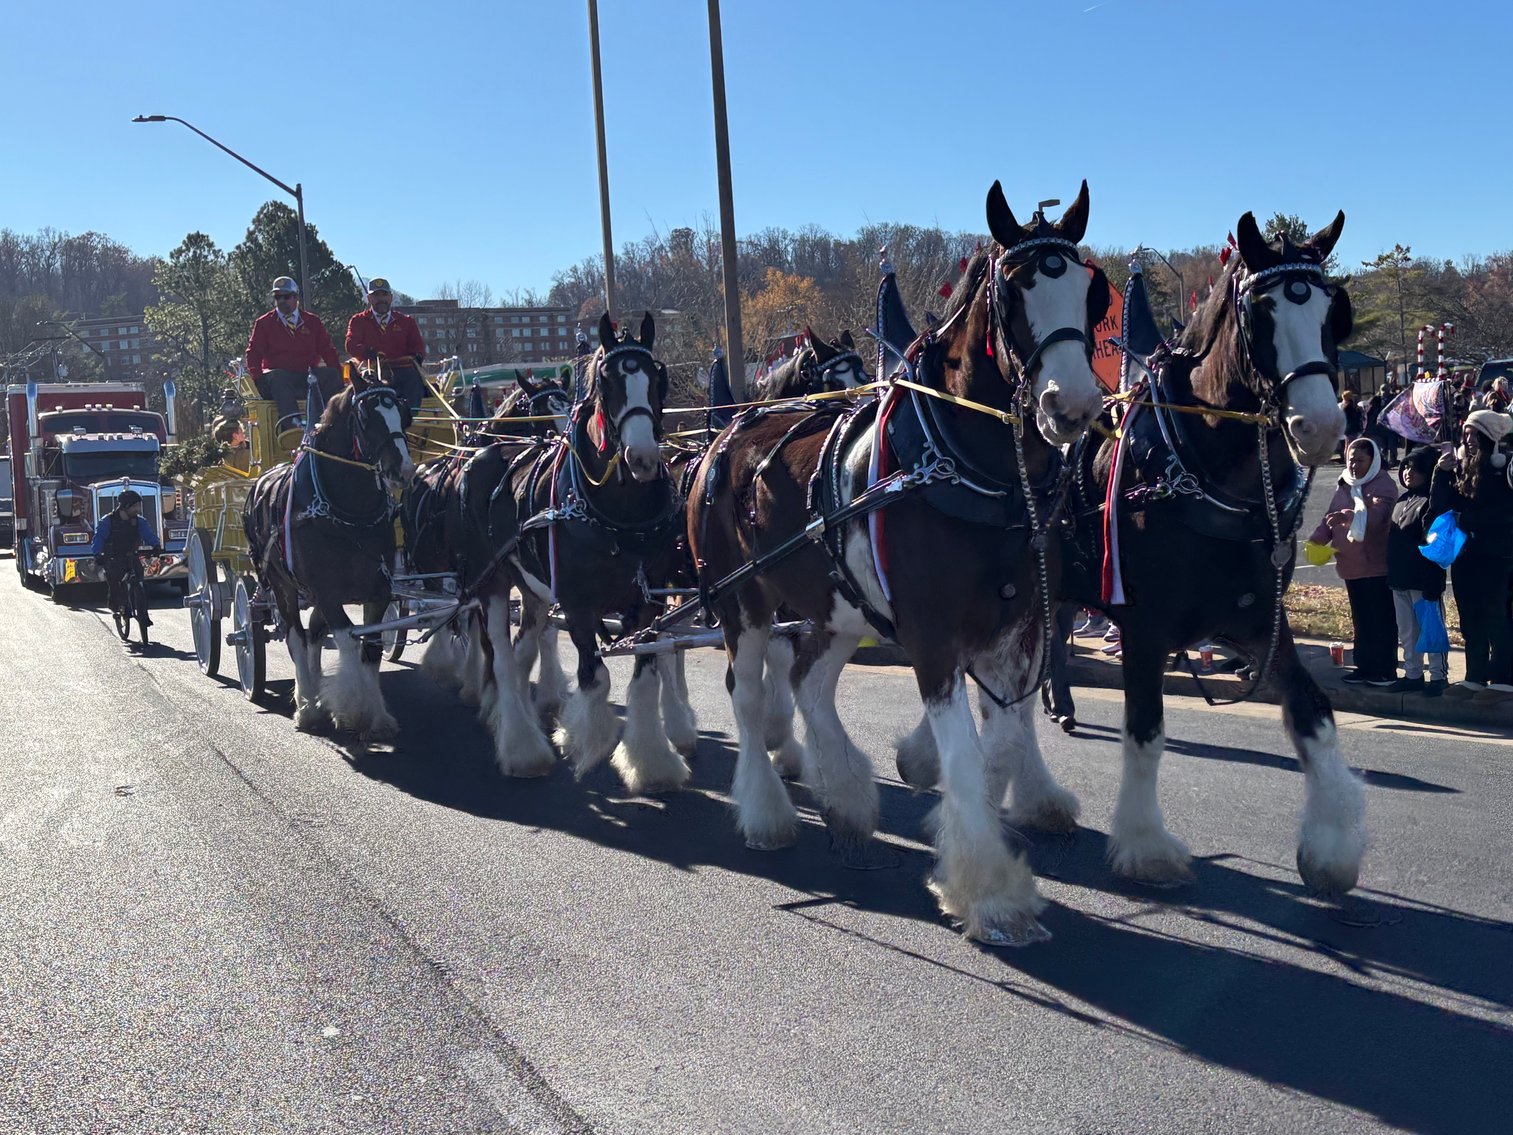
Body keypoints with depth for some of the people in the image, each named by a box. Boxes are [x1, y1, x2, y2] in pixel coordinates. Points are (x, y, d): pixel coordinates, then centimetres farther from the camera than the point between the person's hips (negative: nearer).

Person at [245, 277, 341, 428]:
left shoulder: (312, 322, 17)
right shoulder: (264, 323, 13)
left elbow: (328, 350, 13)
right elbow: (253, 354, 7)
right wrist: (259, 378, -13)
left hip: (306, 378, 2)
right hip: (276, 375, -2)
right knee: (278, 377, -38)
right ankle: (293, 420, -57)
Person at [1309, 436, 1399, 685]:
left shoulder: (1383, 486, -10)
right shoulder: (1345, 486, 14)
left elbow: (1375, 515, -27)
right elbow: (1331, 518, 15)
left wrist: (1348, 516, -44)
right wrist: (1317, 538, -4)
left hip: (1377, 566, -8)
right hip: (1352, 566, 8)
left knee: (1381, 620, -2)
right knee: (1361, 620, 15)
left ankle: (1385, 670, 4)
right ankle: (1365, 667, 23)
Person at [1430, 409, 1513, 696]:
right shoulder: (1460, 466, 7)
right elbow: (1440, 506, 3)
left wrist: (1466, 518, -12)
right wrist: (1441, 473, -8)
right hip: (1463, 554, 5)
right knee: (1471, 620, 11)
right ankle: (1475, 677, 19)